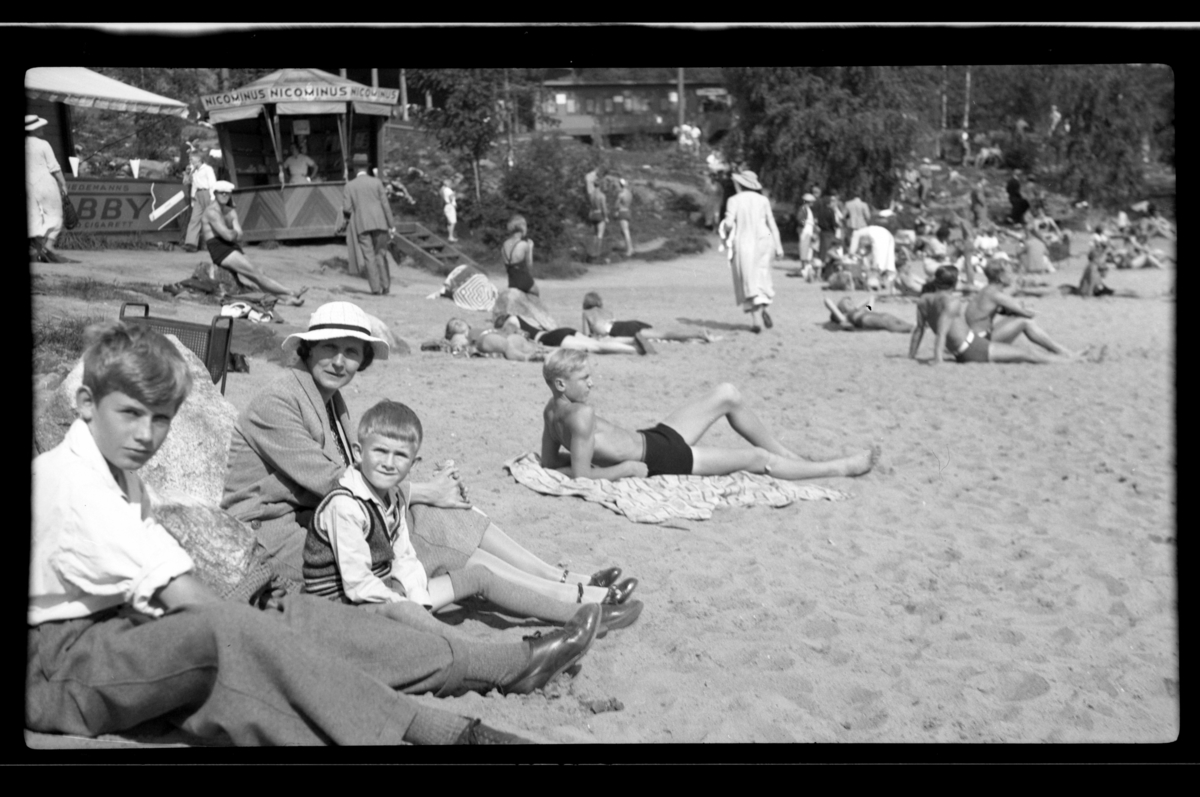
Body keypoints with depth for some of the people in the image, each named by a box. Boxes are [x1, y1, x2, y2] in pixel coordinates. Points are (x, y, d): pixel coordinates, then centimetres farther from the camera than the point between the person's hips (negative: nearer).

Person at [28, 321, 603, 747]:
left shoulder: (119, 474, 16)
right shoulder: (66, 482, -16)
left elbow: (167, 588, 7)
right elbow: (184, 594, -20)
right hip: (59, 659, -9)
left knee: (300, 617, -8)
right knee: (236, 631, -32)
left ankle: (507, 665, -14)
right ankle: (445, 735, -41)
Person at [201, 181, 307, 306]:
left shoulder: (231, 211, 19)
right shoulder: (212, 211, -8)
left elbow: (239, 235, 8)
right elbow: (228, 236, -16)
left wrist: (233, 234, -13)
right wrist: (235, 232, 5)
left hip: (233, 249, 8)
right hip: (220, 250, -8)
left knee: (258, 272, -10)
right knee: (256, 273, -15)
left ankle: (285, 298, -23)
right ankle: (291, 293, -21)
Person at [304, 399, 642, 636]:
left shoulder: (393, 497, 6)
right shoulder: (344, 507, -23)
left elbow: (404, 558, 8)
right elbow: (357, 584, -24)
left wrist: (421, 600, -9)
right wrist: (412, 609, -18)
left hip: (386, 593, 9)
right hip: (347, 607, -9)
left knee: (476, 575, 5)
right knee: (402, 612, -40)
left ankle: (583, 610, 7)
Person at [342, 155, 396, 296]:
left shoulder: (350, 185, 2)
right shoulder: (377, 182, 2)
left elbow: (346, 208, -5)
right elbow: (385, 204, -1)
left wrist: (348, 218, 18)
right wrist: (391, 225, 1)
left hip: (362, 225, -1)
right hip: (379, 223, 1)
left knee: (369, 257, 1)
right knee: (381, 255, 11)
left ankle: (376, 288, -5)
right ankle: (385, 286, 9)